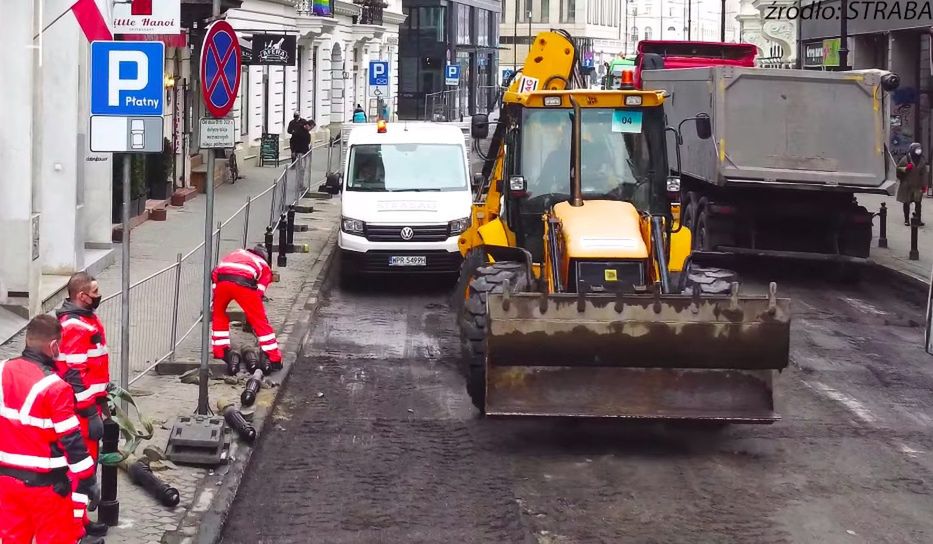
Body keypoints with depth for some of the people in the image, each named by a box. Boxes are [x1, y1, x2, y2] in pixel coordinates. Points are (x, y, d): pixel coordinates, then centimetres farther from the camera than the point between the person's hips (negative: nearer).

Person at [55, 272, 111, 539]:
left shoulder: (85, 318, 11)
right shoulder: (75, 327, -21)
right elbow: (72, 374, -24)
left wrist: (102, 401, 24)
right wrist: (91, 412, -23)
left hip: (89, 402, 10)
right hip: (81, 407, -10)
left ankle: (75, 515, 27)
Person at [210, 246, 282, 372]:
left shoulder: (235, 253, 40)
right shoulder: (264, 266, 32)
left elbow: (215, 273, 29)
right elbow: (259, 291, 21)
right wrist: (250, 318, 27)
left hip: (222, 280, 2)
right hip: (244, 282, -2)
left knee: (218, 314, 28)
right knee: (260, 321, 9)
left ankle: (220, 352, 28)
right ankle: (275, 360, 12)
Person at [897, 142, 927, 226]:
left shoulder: (922, 160, 2)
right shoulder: (905, 159, -7)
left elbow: (924, 174, 5)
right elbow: (898, 168, -1)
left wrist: (924, 185, 2)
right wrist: (905, 169, -21)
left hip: (917, 186, 2)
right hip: (906, 185, -2)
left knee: (918, 203, 1)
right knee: (906, 203, 6)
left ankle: (918, 219, 8)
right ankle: (906, 219, 17)